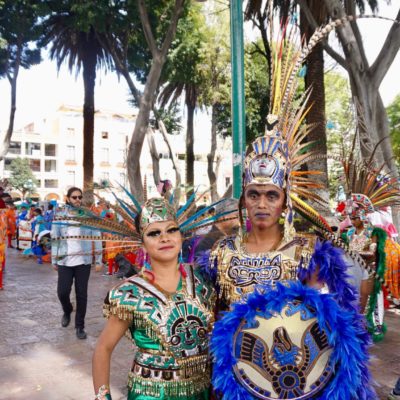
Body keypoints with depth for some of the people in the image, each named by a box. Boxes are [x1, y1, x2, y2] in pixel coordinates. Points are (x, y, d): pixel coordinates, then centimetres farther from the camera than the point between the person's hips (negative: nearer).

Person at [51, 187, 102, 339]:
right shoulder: (60, 217, 5)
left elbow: (96, 238, 3)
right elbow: (55, 239, 8)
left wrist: (98, 259, 0)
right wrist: (54, 261, 8)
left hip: (84, 261, -1)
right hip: (65, 261, 1)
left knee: (81, 294, 3)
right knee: (62, 292, -3)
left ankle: (80, 326, 17)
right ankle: (67, 311, 31)